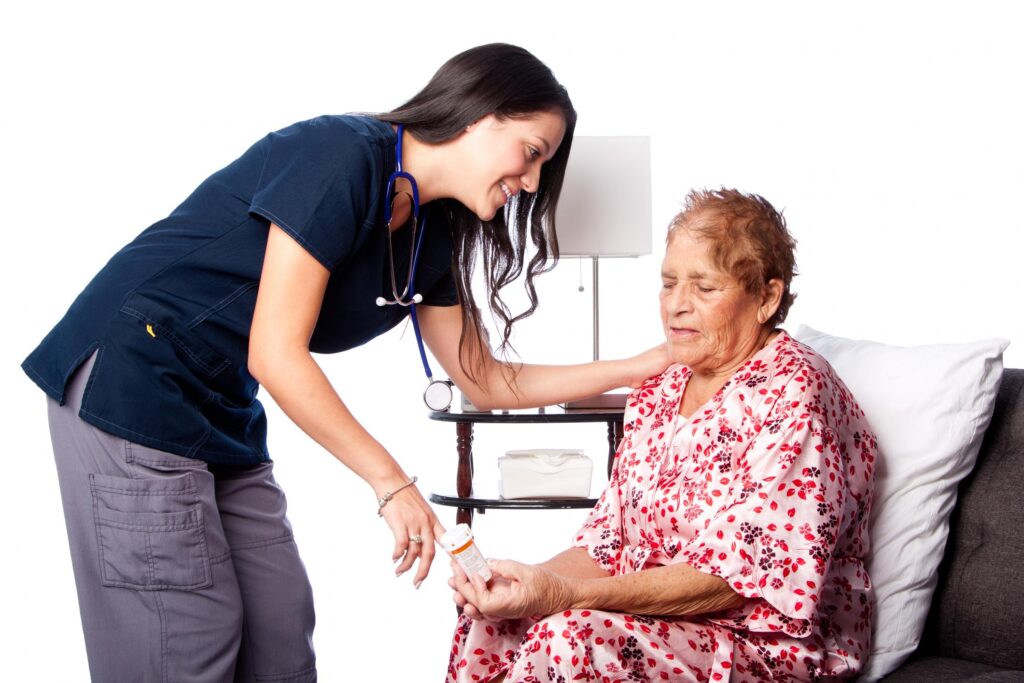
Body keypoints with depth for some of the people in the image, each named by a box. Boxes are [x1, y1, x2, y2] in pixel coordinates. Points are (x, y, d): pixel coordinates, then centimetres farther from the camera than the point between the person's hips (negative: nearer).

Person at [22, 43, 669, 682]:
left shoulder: (431, 235, 7)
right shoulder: (343, 155, -20)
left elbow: (484, 381, 15)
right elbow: (276, 356, -22)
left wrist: (638, 369, 9)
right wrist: (393, 483, -17)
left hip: (222, 412, 9)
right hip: (130, 384, -9)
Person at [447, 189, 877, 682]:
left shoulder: (795, 393, -14)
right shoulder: (657, 395, 12)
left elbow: (735, 576, -21)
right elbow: (608, 542, 9)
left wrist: (567, 595, -28)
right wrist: (533, 581, -13)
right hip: (651, 621, 7)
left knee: (571, 638, -29)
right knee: (494, 620, -14)